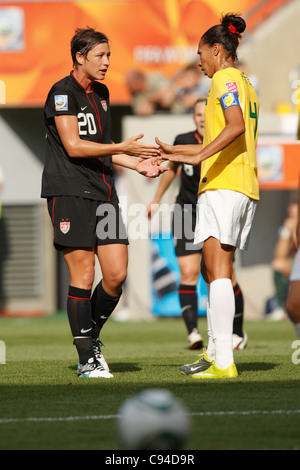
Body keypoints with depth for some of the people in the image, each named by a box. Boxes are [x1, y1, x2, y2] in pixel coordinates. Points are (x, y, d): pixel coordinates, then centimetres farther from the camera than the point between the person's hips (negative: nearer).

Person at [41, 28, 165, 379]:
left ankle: (91, 337, 21)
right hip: (69, 193, -8)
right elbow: (73, 146, -15)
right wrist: (122, 148, -17)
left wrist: (136, 164, 14)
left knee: (117, 274, 0)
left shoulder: (101, 93, 18)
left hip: (102, 191, 8)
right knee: (83, 275, -7)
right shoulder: (62, 92, -8)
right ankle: (86, 360, -1)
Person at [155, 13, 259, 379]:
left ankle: (224, 363, -22)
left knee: (217, 271, -15)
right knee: (213, 270, 16)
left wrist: (199, 156, -31)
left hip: (223, 185, -10)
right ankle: (215, 351, 18)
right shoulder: (245, 85, 24)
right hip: (245, 187, 10)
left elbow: (236, 126, -23)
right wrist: (177, 153, 34)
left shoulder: (225, 79, -5)